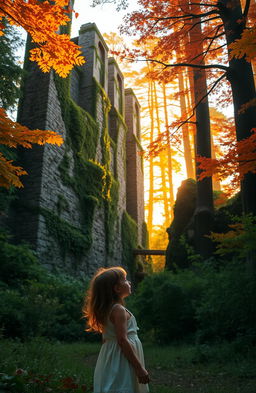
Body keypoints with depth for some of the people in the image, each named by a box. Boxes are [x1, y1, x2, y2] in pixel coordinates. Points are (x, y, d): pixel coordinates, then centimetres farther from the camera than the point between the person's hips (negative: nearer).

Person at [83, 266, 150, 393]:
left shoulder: (108, 309, 9)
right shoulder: (119, 309, -19)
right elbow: (123, 340, -24)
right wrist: (140, 368, -20)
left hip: (112, 358, 10)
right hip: (122, 360, -9)